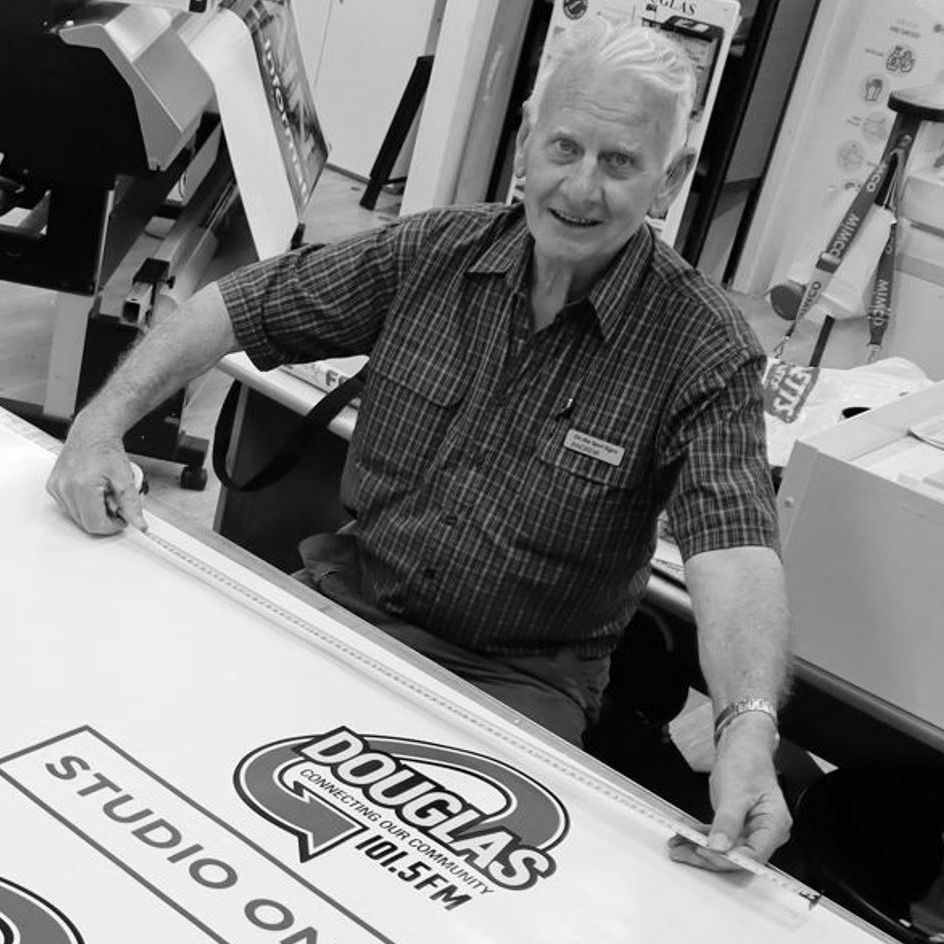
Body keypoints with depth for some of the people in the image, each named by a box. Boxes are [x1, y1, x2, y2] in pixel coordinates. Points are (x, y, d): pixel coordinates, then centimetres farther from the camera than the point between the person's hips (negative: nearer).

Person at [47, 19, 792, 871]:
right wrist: (101, 424, -10)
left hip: (515, 676, -3)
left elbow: (733, 547, -28)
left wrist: (749, 733, -46)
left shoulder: (704, 350, -14)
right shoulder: (435, 251, -2)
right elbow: (235, 306, 4)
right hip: (348, 599, 4)